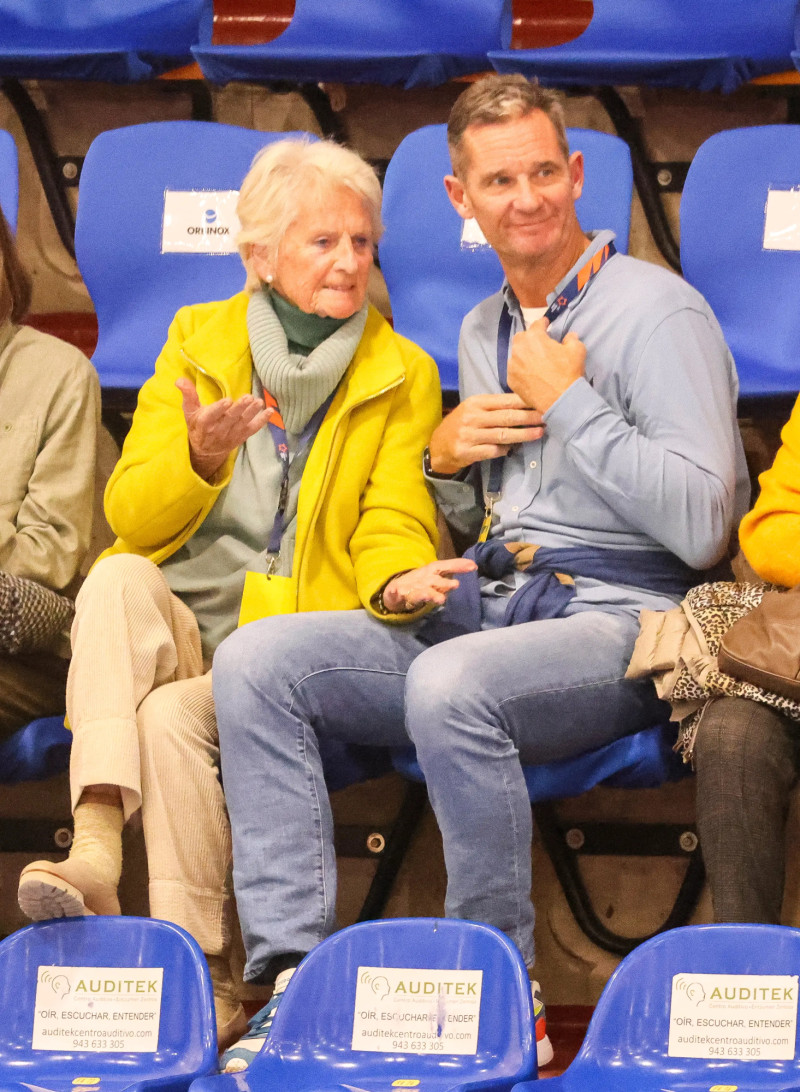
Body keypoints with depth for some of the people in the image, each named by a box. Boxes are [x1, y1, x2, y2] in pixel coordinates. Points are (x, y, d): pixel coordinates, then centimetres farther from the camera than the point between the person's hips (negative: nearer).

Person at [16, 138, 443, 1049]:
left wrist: (400, 583, -22)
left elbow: (393, 529, 3)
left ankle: (202, 979, -28)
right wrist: (200, 460, -18)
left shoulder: (403, 377, 10)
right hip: (167, 631, 2)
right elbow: (131, 518, 4)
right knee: (119, 578, -33)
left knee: (174, 716, -32)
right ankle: (95, 847, -46)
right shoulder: (197, 341, 13)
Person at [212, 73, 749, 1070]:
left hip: (614, 622, -8)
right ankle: (291, 976, -19)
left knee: (450, 684, -38)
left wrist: (568, 402, -12)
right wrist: (447, 459, 5)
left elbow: (699, 526, -17)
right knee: (254, 659, -12)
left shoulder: (659, 314, -6)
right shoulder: (484, 329, 20)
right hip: (481, 608, 8)